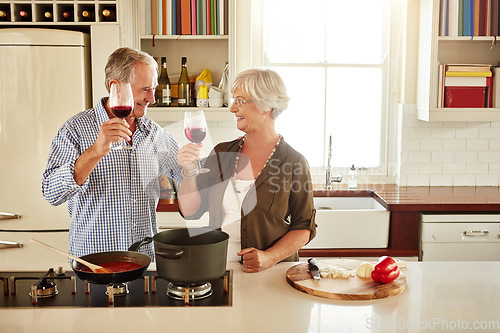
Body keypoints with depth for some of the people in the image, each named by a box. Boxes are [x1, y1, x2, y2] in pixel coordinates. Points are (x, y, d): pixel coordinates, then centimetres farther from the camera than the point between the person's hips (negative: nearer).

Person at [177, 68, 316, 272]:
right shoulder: (222, 153, 9)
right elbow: (191, 211, 8)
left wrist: (270, 257, -13)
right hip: (218, 269, 3)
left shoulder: (294, 163, -2)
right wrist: (189, 172, -8)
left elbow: (304, 227, 0)